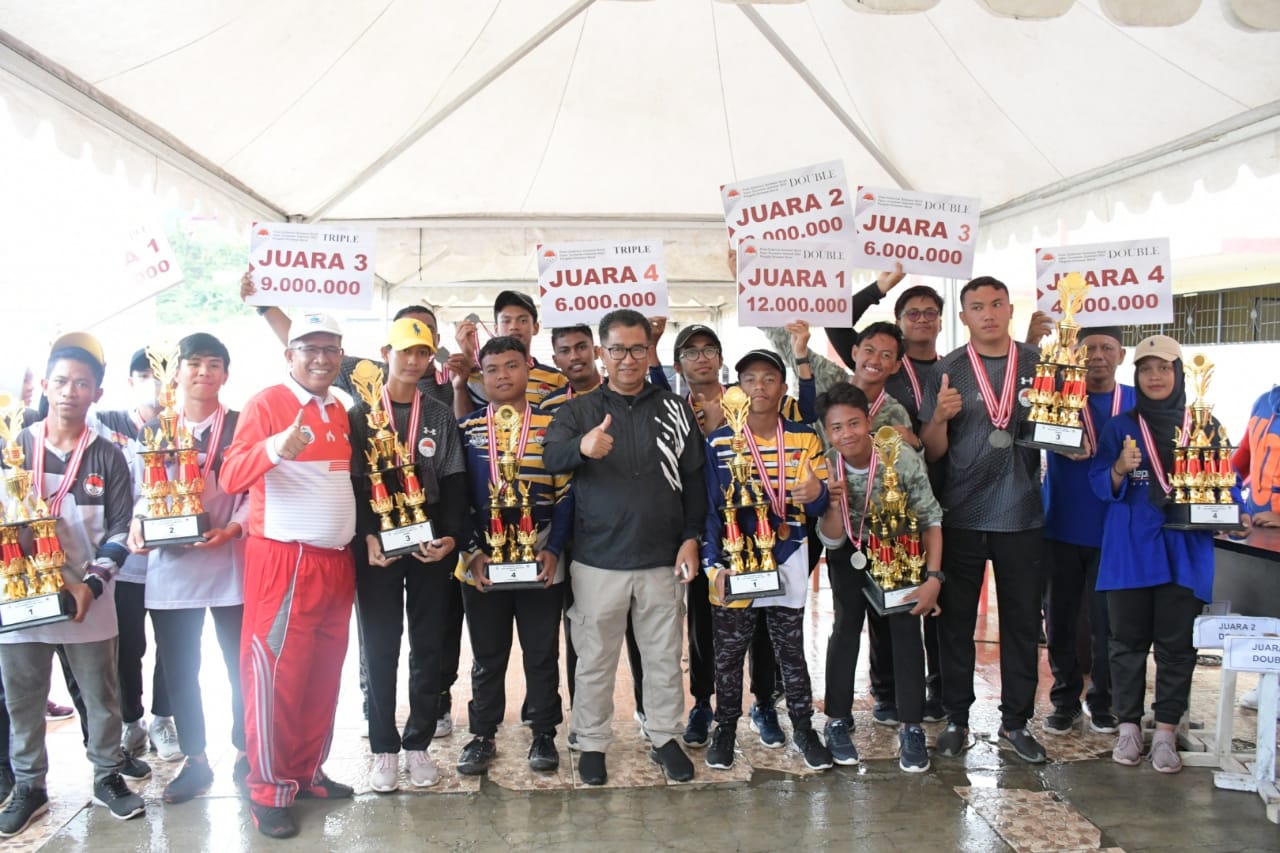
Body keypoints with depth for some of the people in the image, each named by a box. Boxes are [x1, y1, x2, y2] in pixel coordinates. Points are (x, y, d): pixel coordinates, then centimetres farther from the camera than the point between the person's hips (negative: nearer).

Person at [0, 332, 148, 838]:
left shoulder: (107, 457, 1)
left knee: (101, 694, 9)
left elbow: (121, 529, 0)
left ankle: (108, 777, 25)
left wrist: (92, 584, -11)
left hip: (87, 599, -1)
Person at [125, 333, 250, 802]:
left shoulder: (241, 426, 3)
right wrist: (137, 526, -8)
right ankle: (195, 760, 21)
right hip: (169, 564, 3)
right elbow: (142, 491, 12)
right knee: (178, 667, 8)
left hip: (230, 562, -2)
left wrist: (232, 528, -19)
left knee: (242, 662, 3)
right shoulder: (154, 429, 12)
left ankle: (245, 755, 18)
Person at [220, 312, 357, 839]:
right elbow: (231, 477, -18)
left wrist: (365, 535, 14)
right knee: (277, 674, -3)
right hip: (284, 562, -7)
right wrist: (274, 449, -36)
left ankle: (308, 771, 25)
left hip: (337, 560, 7)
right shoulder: (265, 405, -7)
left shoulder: (341, 413, 14)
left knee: (325, 673, 12)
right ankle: (269, 792, 9)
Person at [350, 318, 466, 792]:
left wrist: (450, 536, -10)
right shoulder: (360, 415, 5)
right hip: (376, 546, -1)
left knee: (428, 647, 6)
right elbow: (353, 482, -2)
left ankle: (418, 744, 17)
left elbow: (453, 482, 4)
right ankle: (384, 749, 13)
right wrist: (368, 537, -14)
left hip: (431, 546, 2)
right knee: (379, 650, 3)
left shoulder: (441, 417, 10)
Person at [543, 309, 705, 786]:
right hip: (598, 561, -1)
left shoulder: (675, 410, 6)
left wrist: (691, 539, -1)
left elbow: (694, 480, 8)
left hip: (663, 560, 1)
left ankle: (664, 737, 29)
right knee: (595, 659, 8)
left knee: (664, 656, 12)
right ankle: (592, 743, 24)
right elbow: (551, 458, -16)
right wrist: (581, 447, -38)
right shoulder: (580, 411, 2)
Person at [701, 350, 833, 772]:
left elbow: (817, 508, 1)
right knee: (728, 653, 10)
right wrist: (714, 564, -12)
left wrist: (816, 493, -23)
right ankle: (725, 729, 26)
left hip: (787, 562, 1)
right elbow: (709, 508, -4)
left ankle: (803, 729, 25)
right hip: (733, 566, -1)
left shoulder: (805, 439, 0)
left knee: (791, 650, 11)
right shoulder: (718, 443, -4)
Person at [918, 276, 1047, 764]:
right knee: (956, 621, 6)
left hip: (1022, 515, 1)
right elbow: (932, 452, 0)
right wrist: (939, 417, -19)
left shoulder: (1039, 364, 5)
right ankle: (956, 719, 17)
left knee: (1022, 621, 8)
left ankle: (1016, 722, 21)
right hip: (962, 516, -1)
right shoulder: (947, 372, 1)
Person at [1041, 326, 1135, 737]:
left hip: (1114, 530, 0)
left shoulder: (1137, 402, 6)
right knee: (1061, 618, 7)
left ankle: (1103, 700, 23)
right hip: (1062, 528, 0)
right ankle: (1065, 698, 22)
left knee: (1107, 620, 5)